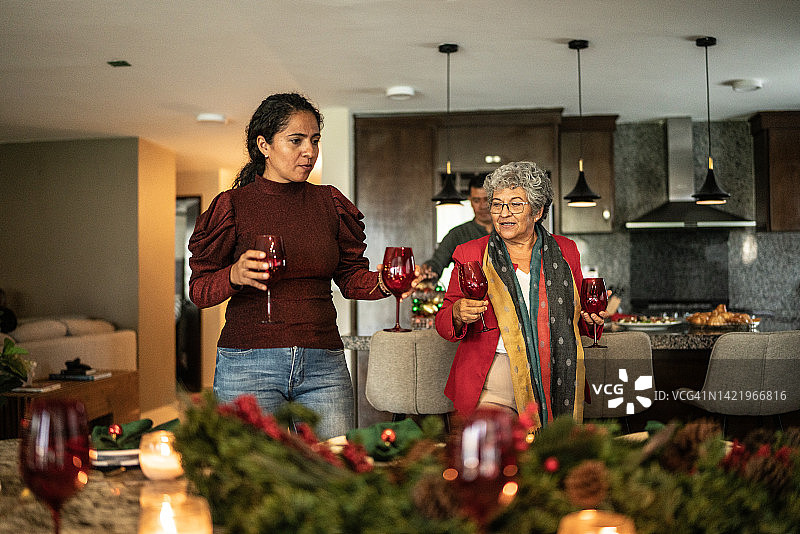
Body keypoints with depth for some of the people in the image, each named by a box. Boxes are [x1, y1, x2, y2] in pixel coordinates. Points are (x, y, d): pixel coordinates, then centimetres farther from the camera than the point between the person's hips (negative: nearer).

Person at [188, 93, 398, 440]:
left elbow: (350, 275, 13)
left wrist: (382, 282, -8)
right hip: (248, 364, -3)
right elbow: (198, 289, 0)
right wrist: (234, 276, -20)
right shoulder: (233, 205, 1)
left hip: (323, 365, 3)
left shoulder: (329, 202, 10)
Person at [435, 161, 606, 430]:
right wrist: (458, 314, -17)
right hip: (492, 386, -2)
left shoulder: (565, 251, 12)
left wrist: (591, 319, 1)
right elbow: (444, 324, 6)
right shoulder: (471, 253, 4)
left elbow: (577, 313, 24)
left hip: (555, 383, 2)